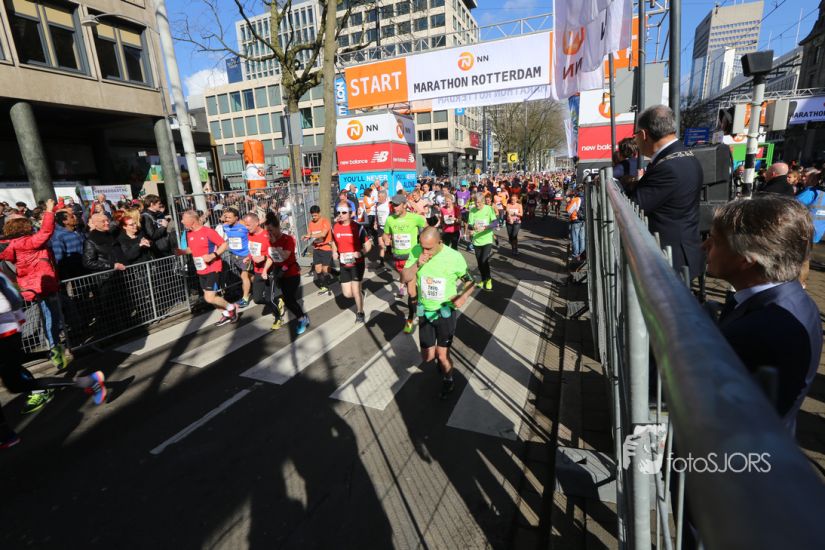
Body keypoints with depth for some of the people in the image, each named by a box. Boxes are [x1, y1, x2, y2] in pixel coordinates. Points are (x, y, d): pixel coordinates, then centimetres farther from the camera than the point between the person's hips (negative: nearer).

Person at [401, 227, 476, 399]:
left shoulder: (454, 257, -19)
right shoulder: (416, 252, -12)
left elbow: (469, 281, -6)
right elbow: (404, 278, -8)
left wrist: (464, 296, -27)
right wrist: (417, 264, -26)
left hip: (445, 312, -3)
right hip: (425, 312, 3)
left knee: (442, 355, 3)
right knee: (427, 357, 9)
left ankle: (448, 381, 34)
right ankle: (440, 354, 46)